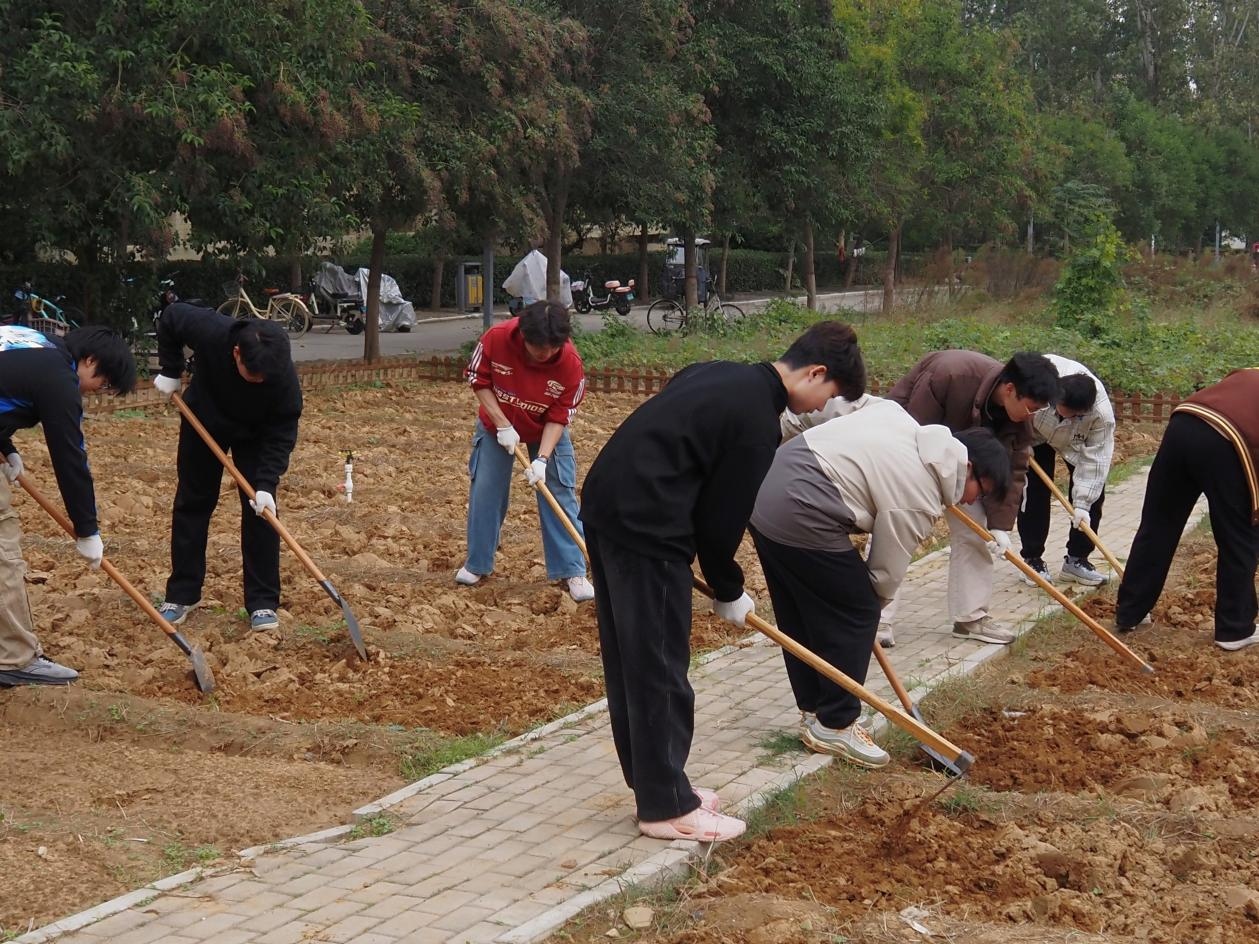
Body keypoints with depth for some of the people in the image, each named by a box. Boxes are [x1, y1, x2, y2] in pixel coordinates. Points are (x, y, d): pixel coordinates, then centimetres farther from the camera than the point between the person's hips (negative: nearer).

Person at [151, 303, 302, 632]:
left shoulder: (283, 376, -37)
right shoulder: (209, 331, -38)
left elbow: (282, 432, -27)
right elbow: (170, 316, -16)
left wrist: (266, 483, -35)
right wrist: (170, 371, -14)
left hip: (256, 434, -1)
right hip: (203, 420, 1)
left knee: (261, 511, -8)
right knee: (192, 505, 6)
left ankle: (262, 602, -1)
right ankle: (181, 595, 15)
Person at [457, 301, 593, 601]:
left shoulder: (571, 363, -32)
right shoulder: (496, 339, -32)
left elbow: (558, 417, -22)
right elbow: (479, 381, -15)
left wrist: (542, 459, -31)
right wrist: (503, 426, -23)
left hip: (546, 432, -1)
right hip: (496, 425, 1)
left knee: (560, 496, -5)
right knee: (484, 492, 4)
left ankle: (572, 571, 2)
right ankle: (476, 564, 20)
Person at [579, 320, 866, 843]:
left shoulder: (722, 376, 15)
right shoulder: (758, 422, -13)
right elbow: (722, 517, -9)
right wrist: (729, 592, 7)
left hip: (606, 505, 10)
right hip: (645, 526, -10)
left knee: (629, 661, 15)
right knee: (660, 668, -1)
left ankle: (656, 783, 27)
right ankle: (666, 807, 7)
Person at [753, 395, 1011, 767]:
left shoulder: (899, 417, 12)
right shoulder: (920, 499, -8)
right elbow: (887, 570, -1)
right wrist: (872, 603, 17)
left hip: (765, 488, 10)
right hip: (800, 515, -10)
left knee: (799, 615, 19)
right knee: (855, 615, 3)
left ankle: (813, 711, 30)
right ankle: (835, 725, 11)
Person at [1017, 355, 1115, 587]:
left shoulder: (1101, 412, -40)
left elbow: (1094, 459, -32)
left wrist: (1082, 505, -34)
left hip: (1075, 441, 1)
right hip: (1034, 433, -1)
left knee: (1093, 492, -7)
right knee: (1034, 492, -10)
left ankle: (1076, 560, 4)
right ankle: (1032, 559, 2)